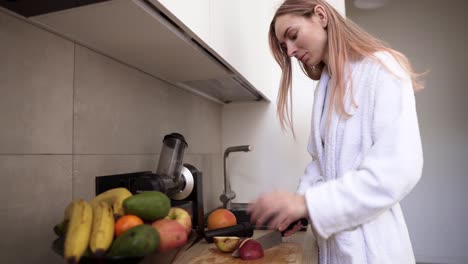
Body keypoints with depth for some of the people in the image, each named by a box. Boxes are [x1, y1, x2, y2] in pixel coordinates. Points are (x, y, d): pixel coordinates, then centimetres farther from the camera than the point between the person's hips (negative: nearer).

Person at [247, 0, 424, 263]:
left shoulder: (381, 67, -11)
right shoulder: (325, 86, 11)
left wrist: (307, 202, -25)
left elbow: (400, 168, -22)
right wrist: (295, 207, -4)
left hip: (369, 241, -6)